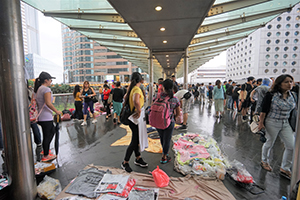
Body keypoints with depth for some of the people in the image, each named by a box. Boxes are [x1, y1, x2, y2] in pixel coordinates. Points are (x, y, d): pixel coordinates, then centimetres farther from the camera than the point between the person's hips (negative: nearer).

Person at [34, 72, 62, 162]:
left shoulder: (38, 89, 13)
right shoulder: (46, 89, -16)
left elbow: (38, 103, 18)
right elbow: (48, 103, -24)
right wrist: (57, 111, -13)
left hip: (41, 116, 10)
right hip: (46, 118, -10)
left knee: (52, 131, 21)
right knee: (47, 136, 1)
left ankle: (45, 150, 30)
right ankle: (46, 156, 14)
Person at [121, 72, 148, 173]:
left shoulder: (130, 89, 7)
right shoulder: (137, 89, -21)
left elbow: (125, 97, 24)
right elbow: (136, 101, -42)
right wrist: (139, 111, -28)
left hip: (132, 118, 9)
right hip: (136, 119, -9)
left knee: (136, 139, 19)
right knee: (134, 141, 3)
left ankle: (138, 159, 35)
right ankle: (125, 163, 19)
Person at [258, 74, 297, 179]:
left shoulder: (293, 95, 3)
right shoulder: (271, 95, -15)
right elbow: (264, 110, -13)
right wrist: (261, 123, -12)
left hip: (285, 124, 6)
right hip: (272, 123, -6)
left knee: (292, 146, 4)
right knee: (269, 143, 9)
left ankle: (284, 168, 22)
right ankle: (264, 161, 34)